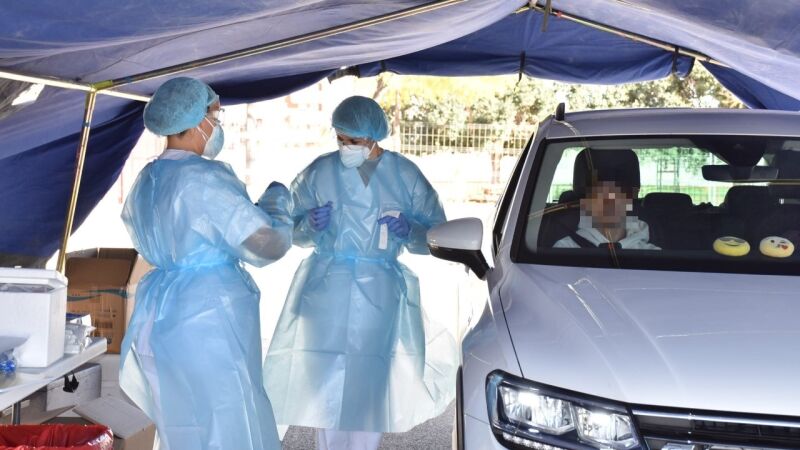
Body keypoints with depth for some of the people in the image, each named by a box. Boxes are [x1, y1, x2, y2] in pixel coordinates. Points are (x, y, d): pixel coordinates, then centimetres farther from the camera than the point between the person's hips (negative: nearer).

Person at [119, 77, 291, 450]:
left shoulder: (145, 181, 11)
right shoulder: (205, 178, -17)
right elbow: (267, 245, -18)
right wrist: (276, 198, 1)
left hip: (162, 315, 9)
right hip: (209, 319, -9)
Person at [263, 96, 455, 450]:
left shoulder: (405, 175, 3)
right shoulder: (319, 171, 2)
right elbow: (293, 230, 7)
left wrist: (410, 231, -14)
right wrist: (311, 226, -15)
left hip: (381, 294, 0)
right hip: (326, 291, 0)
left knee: (370, 385, 2)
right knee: (325, 380, -2)